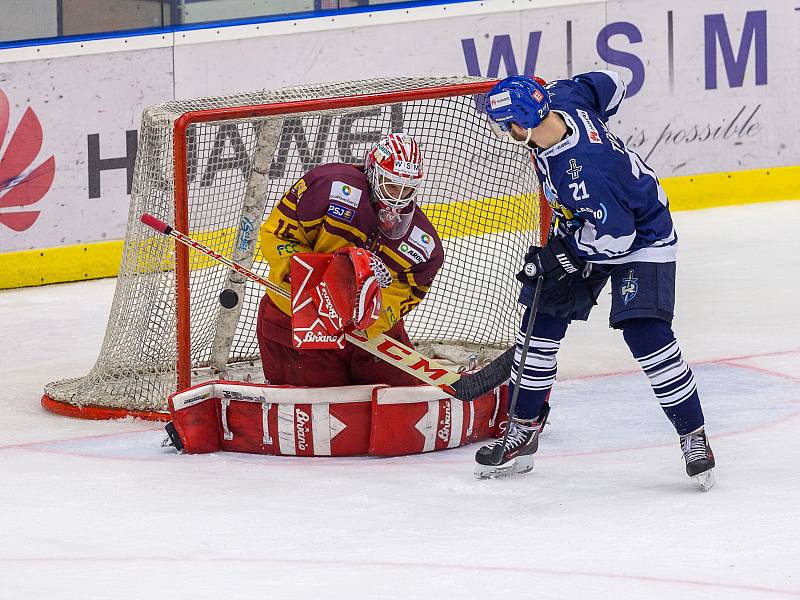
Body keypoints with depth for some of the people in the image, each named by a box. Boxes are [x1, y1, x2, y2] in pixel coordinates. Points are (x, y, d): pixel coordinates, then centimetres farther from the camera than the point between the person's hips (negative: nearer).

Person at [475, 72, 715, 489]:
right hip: (582, 229, 9)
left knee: (645, 333, -20)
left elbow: (615, 234, -32)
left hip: (640, 235, -9)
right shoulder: (562, 98, -16)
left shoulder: (581, 168, -39)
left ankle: (693, 438, -8)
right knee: (541, 322, 6)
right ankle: (522, 435, 15)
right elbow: (608, 85, 4)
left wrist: (560, 255, -20)